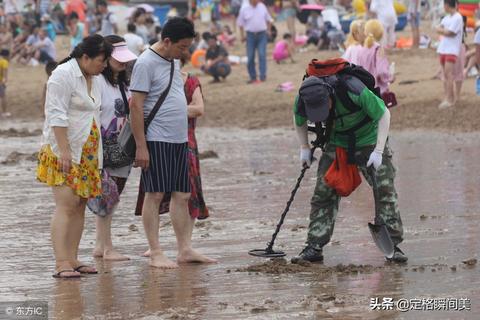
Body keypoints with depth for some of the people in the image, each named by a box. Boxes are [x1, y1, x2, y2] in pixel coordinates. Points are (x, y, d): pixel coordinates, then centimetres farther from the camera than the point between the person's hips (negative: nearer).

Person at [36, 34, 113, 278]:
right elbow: (57, 116, -18)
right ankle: (61, 264, -16)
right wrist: (64, 151, -23)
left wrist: (97, 155, 22)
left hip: (86, 153, 9)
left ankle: (72, 260, 8)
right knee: (66, 205, -13)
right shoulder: (64, 75, -12)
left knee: (80, 206, 6)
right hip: (63, 152, -9)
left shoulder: (92, 78, 15)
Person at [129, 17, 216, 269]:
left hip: (179, 139, 8)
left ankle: (185, 250, 12)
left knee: (182, 196, 8)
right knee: (155, 195, -4)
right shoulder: (146, 63, -11)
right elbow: (136, 105, -14)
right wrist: (141, 146, -17)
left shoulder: (173, 61, 14)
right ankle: (155, 254, -1)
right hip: (156, 140, -8)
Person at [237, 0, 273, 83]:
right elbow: (240, 23, 5)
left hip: (262, 34, 0)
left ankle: (263, 76, -10)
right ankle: (253, 77, 13)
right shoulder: (244, 9, 0)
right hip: (250, 35, 0)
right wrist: (242, 35, 0)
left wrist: (268, 30, 6)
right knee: (250, 57, 2)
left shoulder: (262, 7, 4)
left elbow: (268, 19, 15)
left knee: (262, 55, -11)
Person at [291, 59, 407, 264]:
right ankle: (314, 247, 3)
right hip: (337, 143, 3)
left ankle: (394, 245, -5)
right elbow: (299, 122, 4)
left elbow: (384, 114, -23)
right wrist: (304, 148, 2)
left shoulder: (354, 91, -37)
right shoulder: (303, 101, -23)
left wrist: (378, 151, -26)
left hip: (369, 139, -3)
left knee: (384, 189, -11)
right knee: (323, 192, -3)